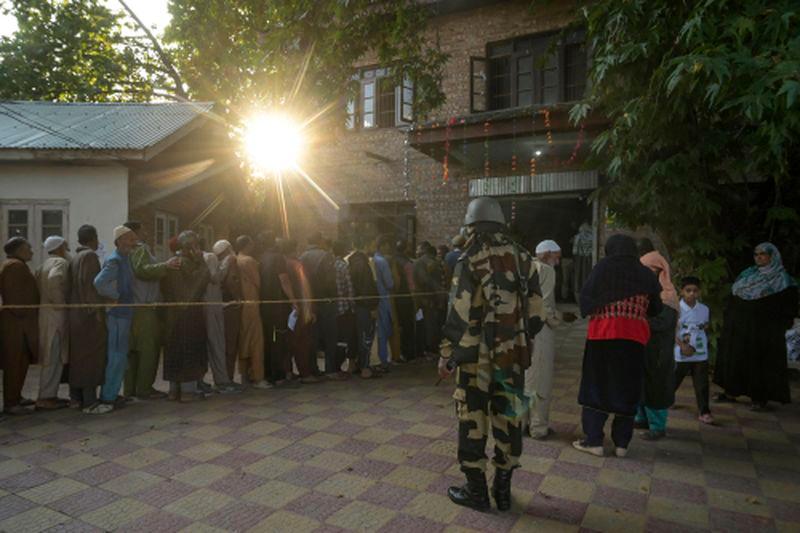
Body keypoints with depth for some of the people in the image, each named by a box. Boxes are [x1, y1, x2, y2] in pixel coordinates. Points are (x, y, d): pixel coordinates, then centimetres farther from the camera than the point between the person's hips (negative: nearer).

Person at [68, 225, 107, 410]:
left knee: (77, 355, 12)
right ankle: (89, 398, -4)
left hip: (75, 313, 9)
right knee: (92, 354, -5)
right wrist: (97, 309, -20)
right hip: (90, 313, -9)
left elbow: (73, 285, 14)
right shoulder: (90, 256, -10)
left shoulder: (73, 258, 15)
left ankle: (76, 397, 18)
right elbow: (90, 284, -19)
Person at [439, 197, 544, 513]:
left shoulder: (472, 259, -9)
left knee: (472, 420, 6)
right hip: (513, 355, 5)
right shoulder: (523, 258, 7)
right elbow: (535, 313, 8)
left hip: (477, 355, -5)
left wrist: (447, 353, -6)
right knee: (508, 418, 12)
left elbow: (460, 314, -13)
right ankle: (503, 489, 24)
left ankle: (476, 490, 16)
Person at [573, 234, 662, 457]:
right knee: (627, 390, 12)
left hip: (603, 335, -2)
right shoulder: (647, 275, 5)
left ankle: (594, 441, 8)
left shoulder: (603, 268, -3)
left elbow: (585, 298, -6)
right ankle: (621, 444, 17)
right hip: (634, 339, 3)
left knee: (596, 387, 7)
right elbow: (656, 309, 11)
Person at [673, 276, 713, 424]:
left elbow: (705, 329, 16)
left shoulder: (704, 309, 3)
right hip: (681, 354, -3)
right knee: (673, 382, 8)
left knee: (702, 384, 5)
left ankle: (704, 412, 13)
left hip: (700, 354, 3)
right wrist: (682, 345, -18)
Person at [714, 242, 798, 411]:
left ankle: (762, 399, 8)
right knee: (734, 358, 9)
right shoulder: (747, 274, 12)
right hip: (739, 328, 6)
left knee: (761, 362, -1)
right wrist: (728, 320, 12)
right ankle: (731, 392, 19)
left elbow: (788, 306, -7)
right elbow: (734, 299, 15)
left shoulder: (781, 278, -4)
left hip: (764, 330, -6)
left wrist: (781, 326, -13)